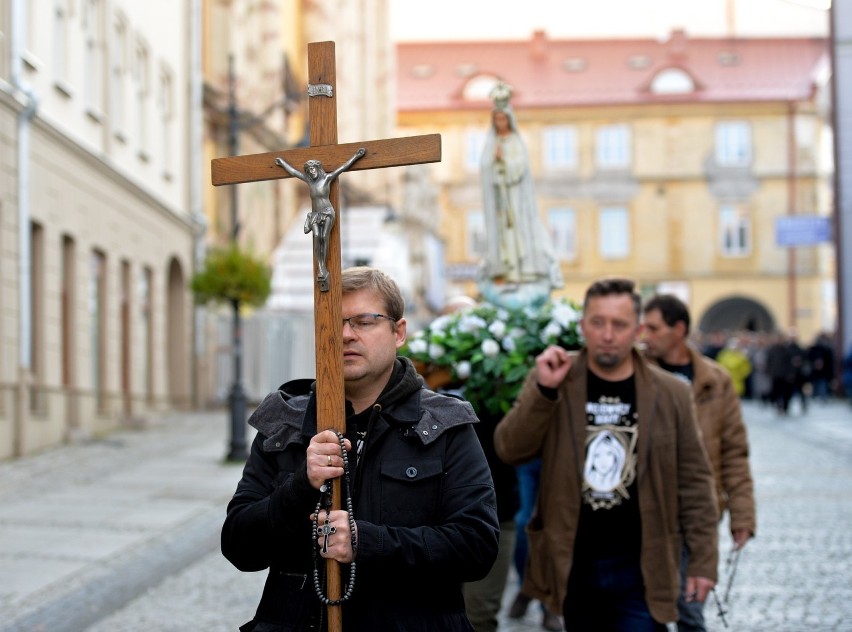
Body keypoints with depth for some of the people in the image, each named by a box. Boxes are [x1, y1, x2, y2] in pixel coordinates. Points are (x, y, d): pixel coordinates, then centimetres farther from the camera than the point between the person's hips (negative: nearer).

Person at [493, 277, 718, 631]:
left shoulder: (671, 395, -1)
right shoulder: (550, 381, 0)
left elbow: (693, 482, 2)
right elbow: (509, 451, -9)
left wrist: (703, 560, 0)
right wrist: (544, 390, -20)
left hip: (640, 570, -1)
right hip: (572, 566, 1)